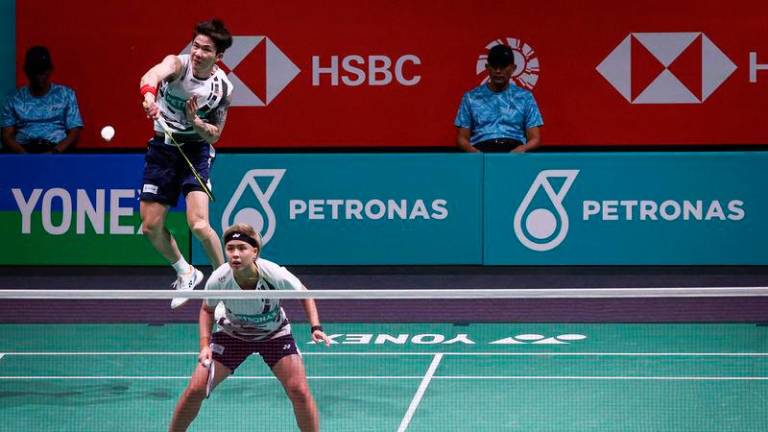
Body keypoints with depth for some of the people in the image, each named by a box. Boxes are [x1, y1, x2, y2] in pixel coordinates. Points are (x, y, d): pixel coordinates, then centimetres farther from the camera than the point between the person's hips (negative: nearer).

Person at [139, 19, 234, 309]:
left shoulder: (223, 88, -9)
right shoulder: (177, 64, -15)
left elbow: (214, 135, 1)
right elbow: (153, 74, -40)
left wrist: (196, 122, -21)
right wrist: (148, 93, -64)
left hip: (196, 149, -2)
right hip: (163, 147, 2)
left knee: (198, 224, -21)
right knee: (151, 227, 3)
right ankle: (186, 273, 30)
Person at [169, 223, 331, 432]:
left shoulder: (276, 276, -33)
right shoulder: (218, 280, -29)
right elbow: (207, 310, -5)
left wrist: (316, 327, -22)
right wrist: (205, 345, -17)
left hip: (274, 334, -1)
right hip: (231, 334, 1)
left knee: (299, 391, -16)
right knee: (195, 390, -8)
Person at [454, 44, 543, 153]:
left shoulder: (525, 97, 15)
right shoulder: (471, 97, 15)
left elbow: (535, 138, 10)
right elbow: (462, 138, 12)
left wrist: (522, 148, -14)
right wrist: (473, 151, -11)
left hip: (515, 151, 1)